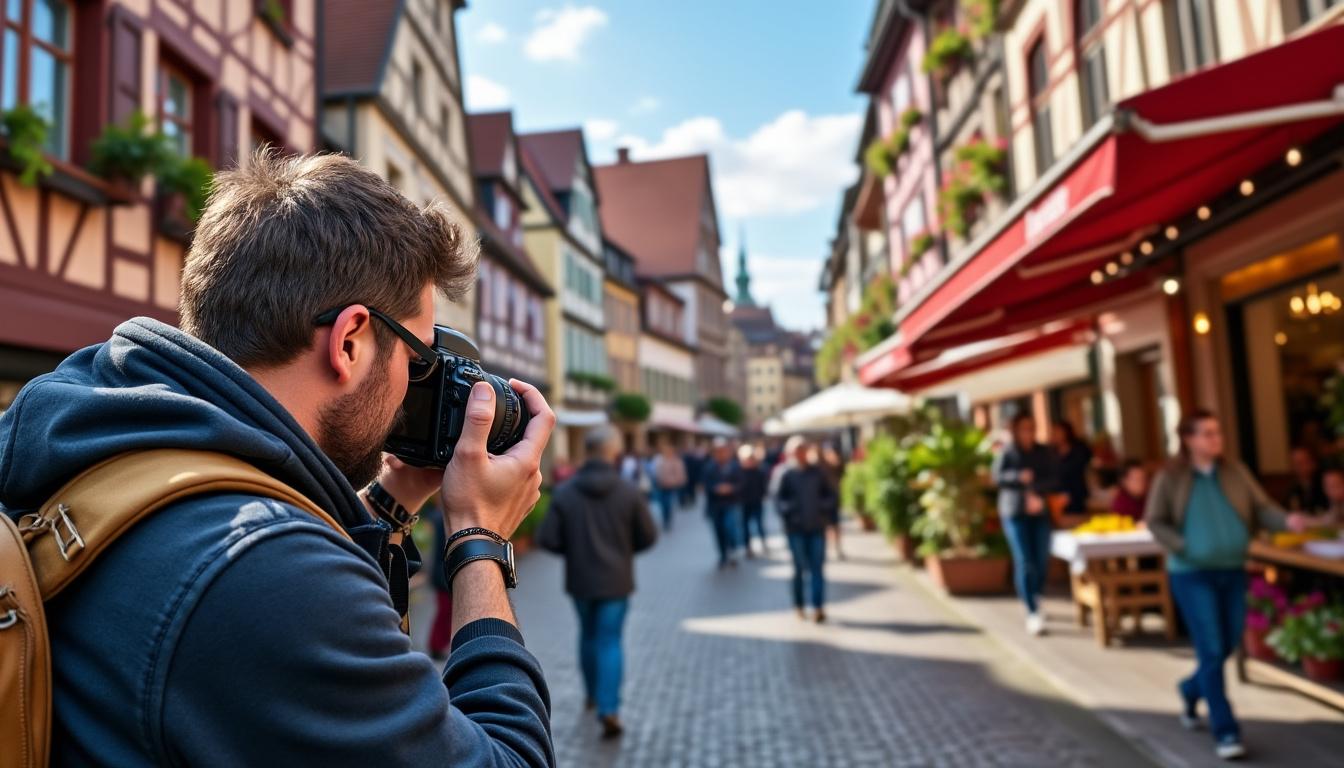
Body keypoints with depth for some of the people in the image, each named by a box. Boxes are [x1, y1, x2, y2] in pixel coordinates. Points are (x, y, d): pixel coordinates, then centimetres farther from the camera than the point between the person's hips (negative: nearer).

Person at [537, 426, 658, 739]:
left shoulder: (564, 493, -9)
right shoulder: (628, 491, -11)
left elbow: (547, 539, -11)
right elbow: (648, 536, -6)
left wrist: (573, 550, 8)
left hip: (579, 579, 2)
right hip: (615, 580, -2)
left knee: (588, 634, 22)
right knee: (610, 642, 4)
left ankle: (593, 694, 36)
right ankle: (608, 708, -8)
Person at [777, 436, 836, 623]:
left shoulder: (818, 473, 5)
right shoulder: (787, 475, 1)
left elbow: (831, 496, 9)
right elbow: (780, 500, 1)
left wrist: (824, 506, -10)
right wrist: (789, 509, -19)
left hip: (817, 527, 1)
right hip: (796, 529, -1)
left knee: (818, 568, -3)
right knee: (800, 568, 7)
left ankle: (818, 607, -4)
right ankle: (799, 606, 20)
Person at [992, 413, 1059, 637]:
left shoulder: (1045, 453, 9)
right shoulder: (1007, 453, 2)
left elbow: (1054, 479, 3)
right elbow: (997, 476, -7)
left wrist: (1035, 488, -13)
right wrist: (1019, 477, -23)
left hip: (1039, 511, 3)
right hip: (1014, 512, -3)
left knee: (1042, 561, 1)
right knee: (1024, 562, -8)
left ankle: (1036, 602, 25)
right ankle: (1032, 613, -6)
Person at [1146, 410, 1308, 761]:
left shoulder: (1235, 471, 4)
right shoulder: (1170, 478, -6)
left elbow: (1261, 507, 0)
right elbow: (1155, 522, -4)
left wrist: (1286, 520, -20)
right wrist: (1183, 548, -16)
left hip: (1232, 571, 5)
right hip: (1192, 574, -5)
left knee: (1229, 645, 13)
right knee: (1211, 650, -7)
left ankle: (1191, 689, 41)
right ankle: (1225, 732, 2)